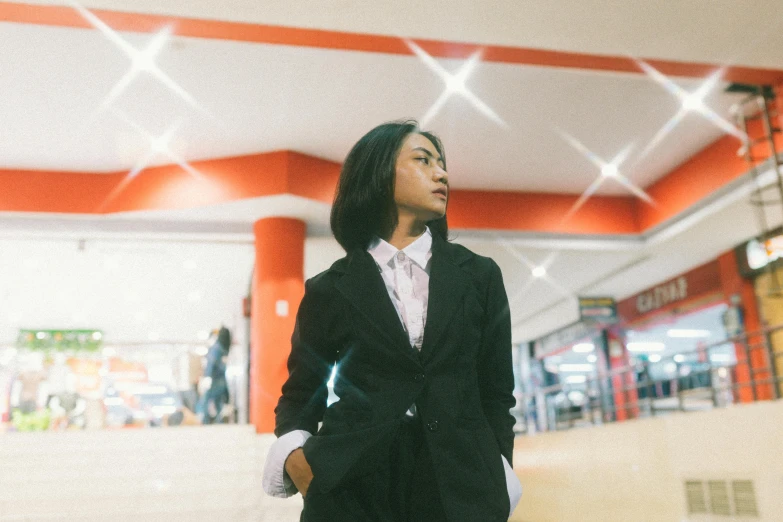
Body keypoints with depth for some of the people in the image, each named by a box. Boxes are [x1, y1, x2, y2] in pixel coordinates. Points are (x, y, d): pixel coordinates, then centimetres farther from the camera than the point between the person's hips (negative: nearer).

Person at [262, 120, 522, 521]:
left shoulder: (479, 275, 7)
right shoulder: (329, 291, 2)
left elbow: (495, 393, 8)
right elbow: (301, 393, 8)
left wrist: (496, 484, -1)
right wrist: (293, 454, -11)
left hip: (459, 490, 2)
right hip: (353, 488, -1)